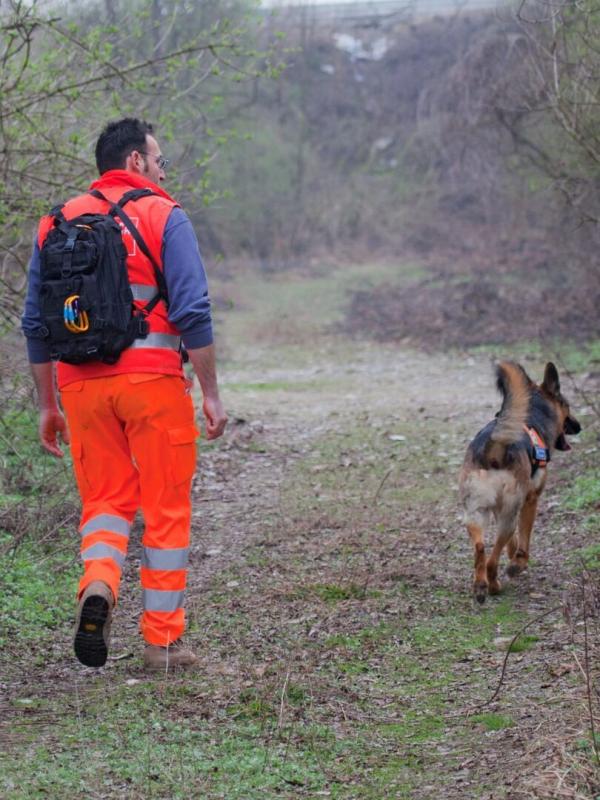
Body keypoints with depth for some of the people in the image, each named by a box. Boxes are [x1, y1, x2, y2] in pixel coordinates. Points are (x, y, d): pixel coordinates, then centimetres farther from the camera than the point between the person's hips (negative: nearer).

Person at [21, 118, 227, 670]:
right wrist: (211, 394, -5)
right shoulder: (163, 217, -2)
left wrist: (47, 405, 18)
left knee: (106, 500, 14)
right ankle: (163, 640, 10)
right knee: (166, 508, 6)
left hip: (81, 383, 4)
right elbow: (193, 311, -10)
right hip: (152, 378, -4)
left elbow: (35, 324, 12)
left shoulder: (57, 224, 12)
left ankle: (98, 584, -15)